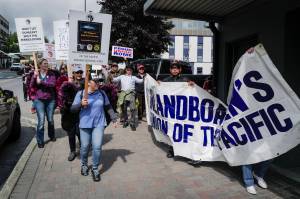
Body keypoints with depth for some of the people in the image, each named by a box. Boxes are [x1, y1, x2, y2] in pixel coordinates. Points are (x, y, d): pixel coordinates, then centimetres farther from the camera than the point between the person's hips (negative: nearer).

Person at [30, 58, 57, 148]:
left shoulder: (51, 74, 1)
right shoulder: (36, 74, 4)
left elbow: (53, 84, -14)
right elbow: (31, 86, -3)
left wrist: (41, 82, -22)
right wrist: (34, 77, -16)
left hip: (50, 100, 1)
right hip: (39, 100, -1)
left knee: (50, 120, 12)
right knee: (41, 121, -6)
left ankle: (52, 136, 35)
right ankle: (40, 141, 7)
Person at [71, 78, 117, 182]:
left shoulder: (102, 93, 1)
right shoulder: (80, 93, -4)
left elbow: (108, 107, 10)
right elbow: (72, 108, -2)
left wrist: (114, 118, 5)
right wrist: (81, 104, -21)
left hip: (99, 124, 1)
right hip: (85, 124, 0)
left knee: (97, 147, -5)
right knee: (85, 147, 10)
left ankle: (95, 169, 17)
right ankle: (84, 165, 38)